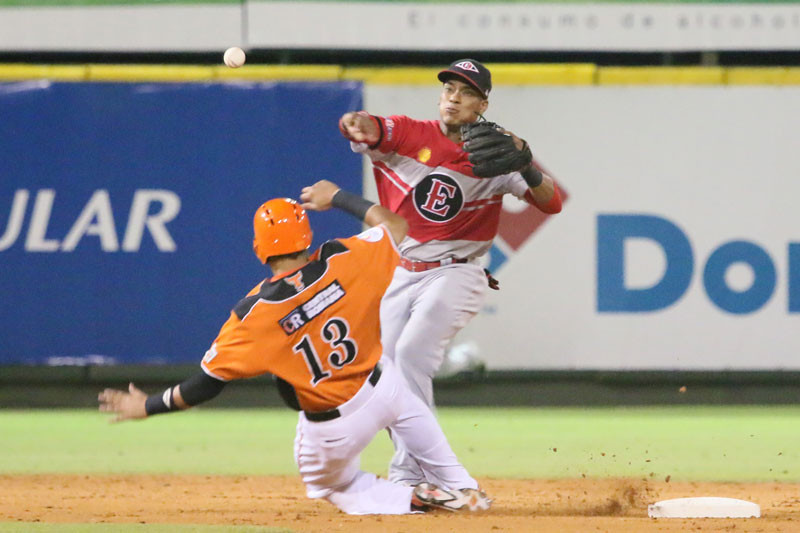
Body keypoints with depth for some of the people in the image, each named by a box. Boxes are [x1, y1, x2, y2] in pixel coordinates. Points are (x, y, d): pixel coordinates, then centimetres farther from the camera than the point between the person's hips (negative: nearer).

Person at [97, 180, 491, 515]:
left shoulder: (252, 315, -20)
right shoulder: (340, 261, -15)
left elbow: (204, 386, -14)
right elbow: (395, 227, 4)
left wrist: (147, 407, 0)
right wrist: (338, 198, 14)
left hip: (332, 431, -3)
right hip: (380, 388, 3)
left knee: (326, 484, 27)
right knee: (407, 403, 39)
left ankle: (413, 500, 2)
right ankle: (460, 488, 34)